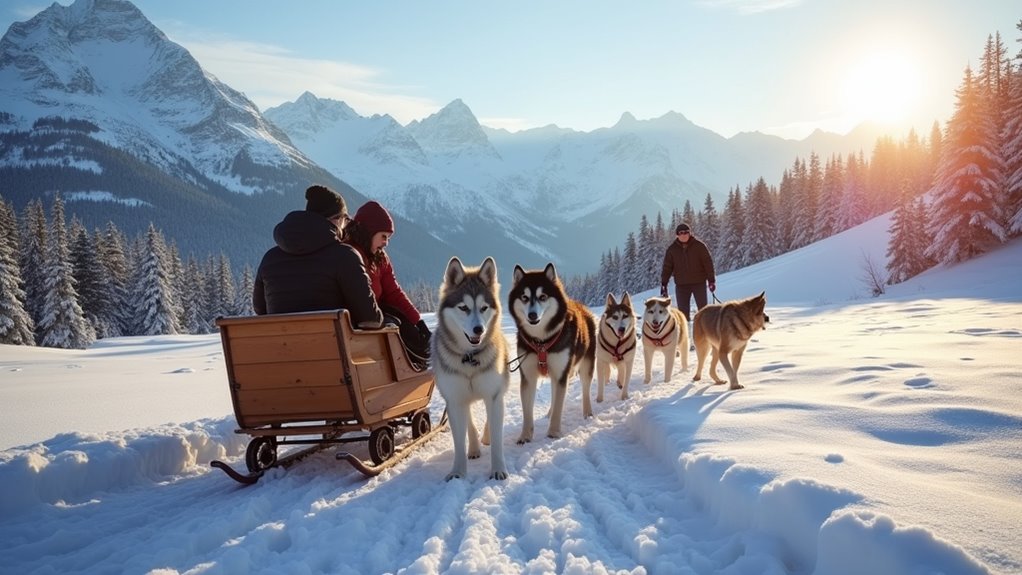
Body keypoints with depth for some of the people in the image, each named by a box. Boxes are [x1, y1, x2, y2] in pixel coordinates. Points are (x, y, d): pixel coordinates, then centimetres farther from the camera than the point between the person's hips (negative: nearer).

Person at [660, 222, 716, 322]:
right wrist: (663, 284, -1)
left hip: (699, 283, -2)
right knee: (683, 311, 2)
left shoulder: (699, 246, -5)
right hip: (681, 285, 2)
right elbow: (667, 267, 3)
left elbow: (708, 263, -3)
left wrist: (711, 280, -5)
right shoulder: (672, 249, 0)